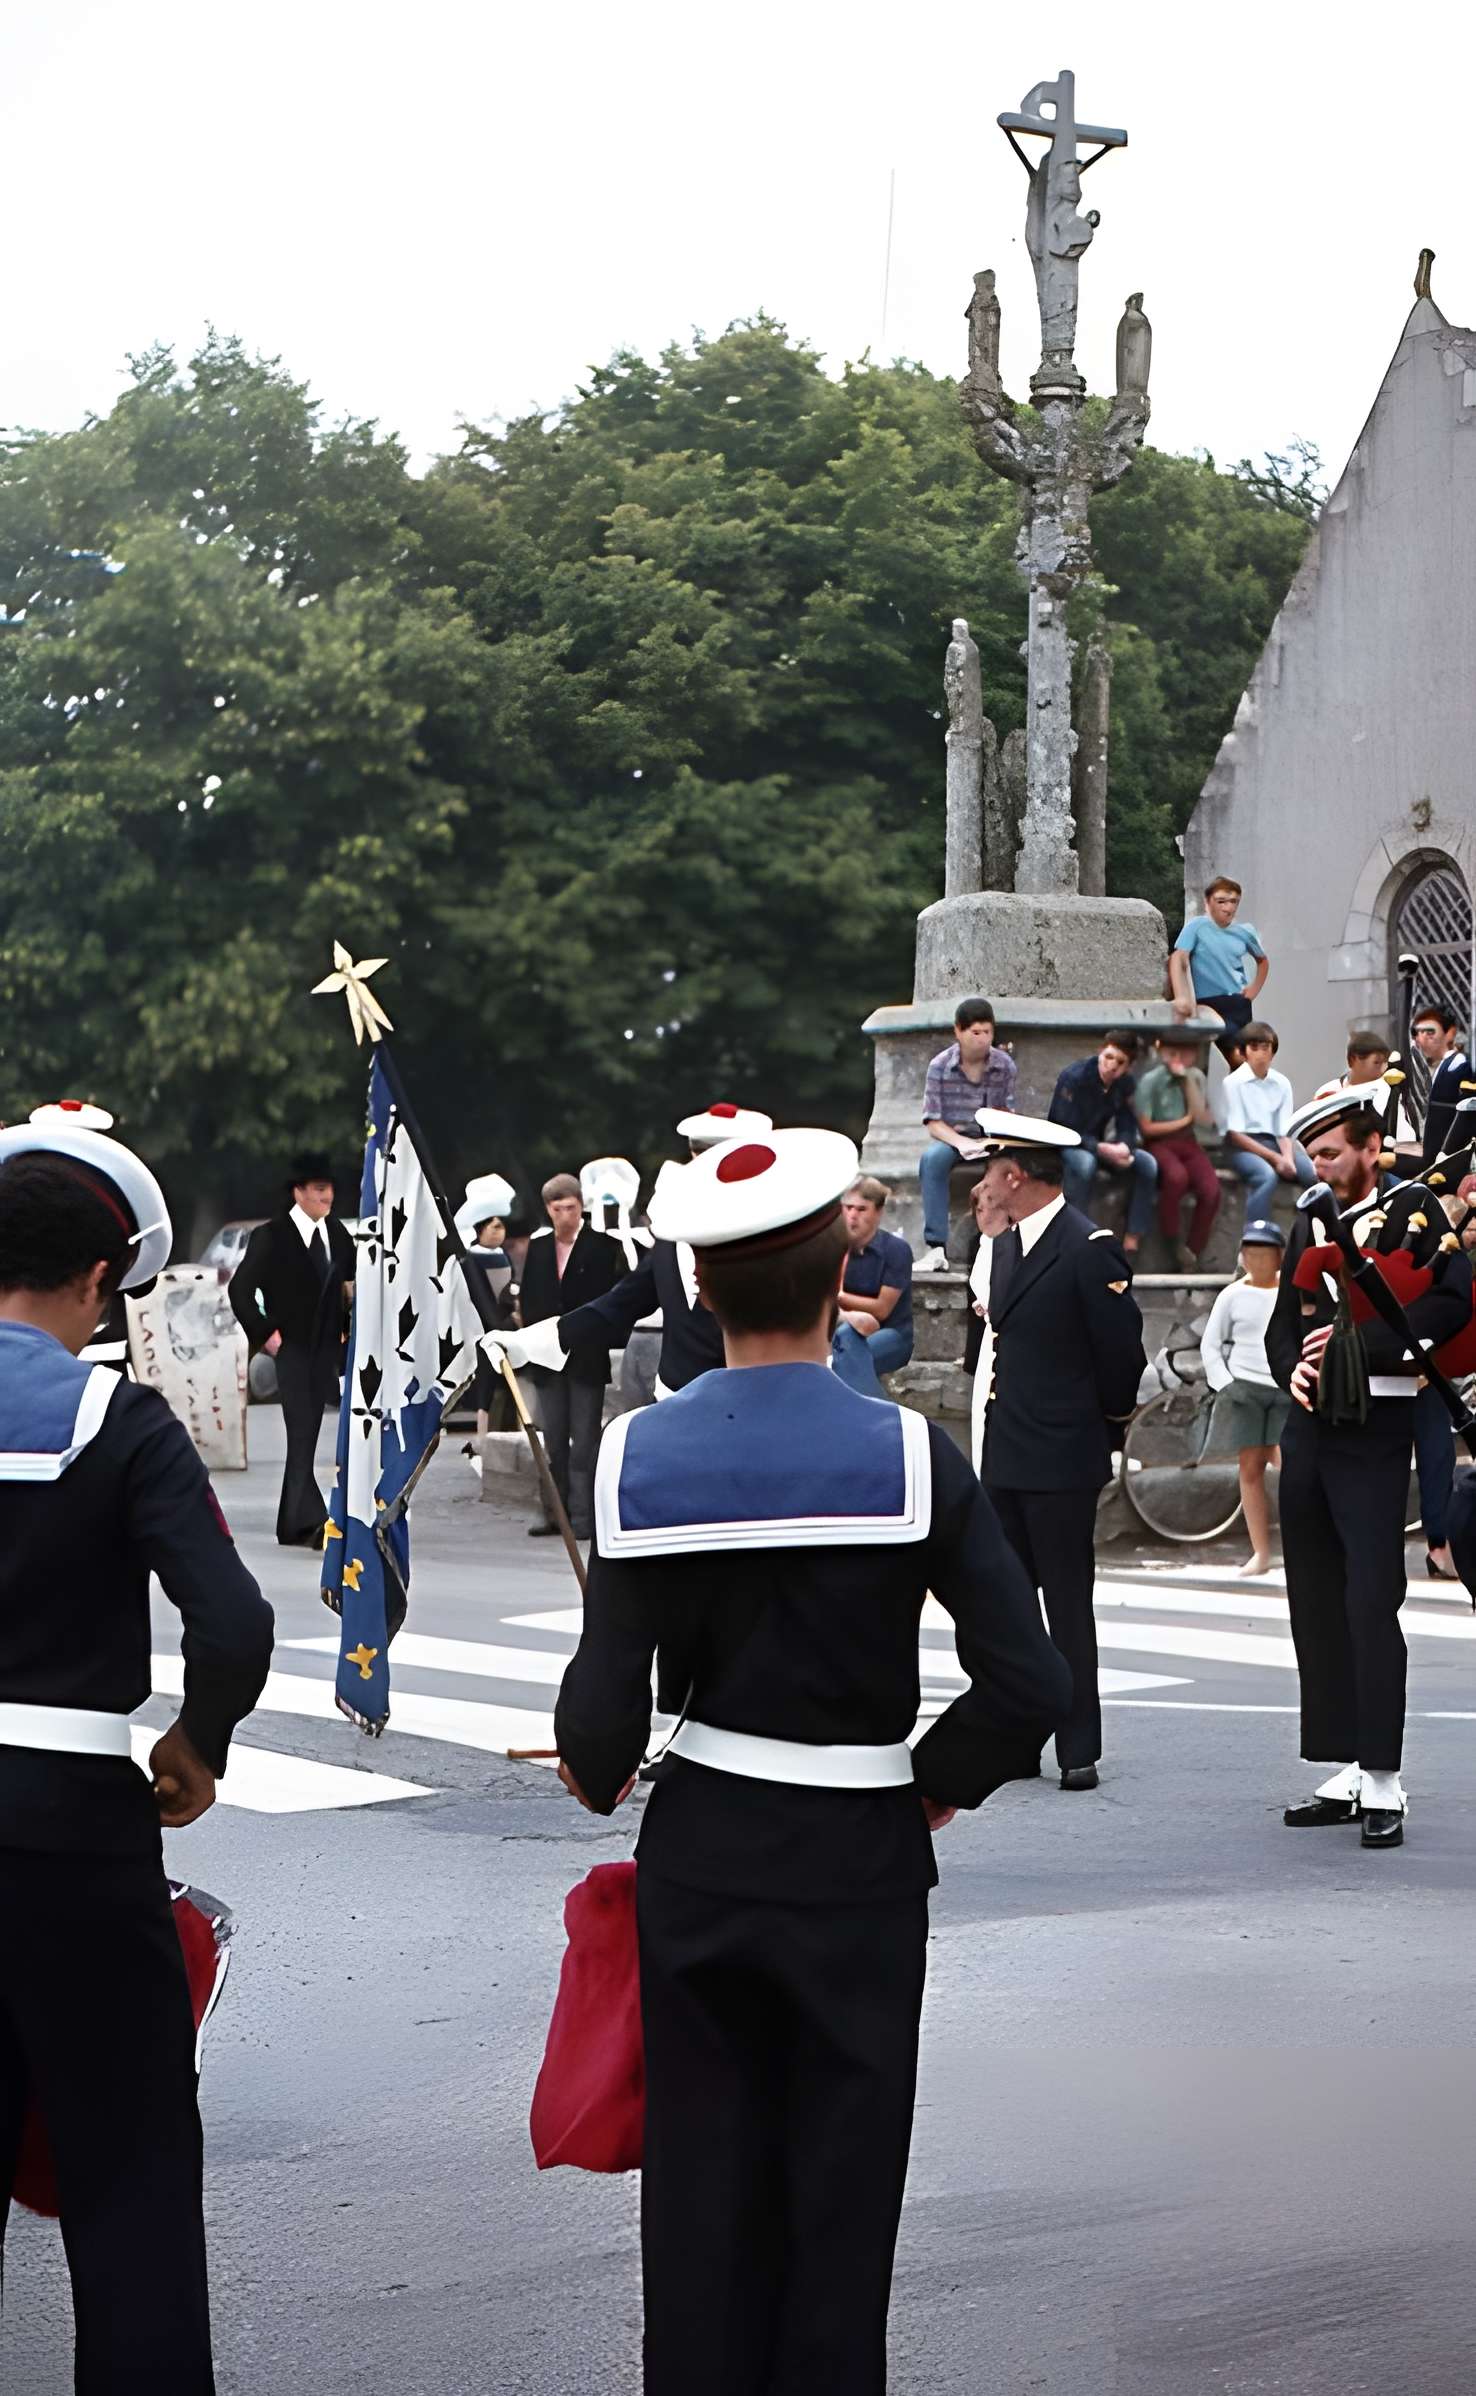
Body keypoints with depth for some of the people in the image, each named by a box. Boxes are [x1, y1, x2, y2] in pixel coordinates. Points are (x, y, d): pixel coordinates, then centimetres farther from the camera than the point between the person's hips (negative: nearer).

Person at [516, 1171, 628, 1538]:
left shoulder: (602, 1245, -7)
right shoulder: (538, 1246, 8)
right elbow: (526, 1296, 14)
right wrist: (533, 1335, 3)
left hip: (587, 1356, -5)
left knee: (584, 1440, -4)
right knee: (554, 1440, 10)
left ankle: (582, 1516, -3)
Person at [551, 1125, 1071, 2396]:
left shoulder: (643, 1455, -7)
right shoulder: (905, 1451, -13)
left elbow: (606, 1704, -8)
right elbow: (1030, 1682, -16)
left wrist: (595, 1772, 14)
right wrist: (937, 1783, 2)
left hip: (698, 1855, 2)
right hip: (860, 1863, -2)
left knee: (701, 2171, 13)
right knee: (839, 2185, 8)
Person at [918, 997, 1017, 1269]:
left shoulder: (1005, 1066, -2)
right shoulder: (940, 1066, -6)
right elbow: (932, 1121, -7)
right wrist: (959, 1141, -26)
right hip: (951, 1137, -1)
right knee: (932, 1159, -36)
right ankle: (936, 1247, -38)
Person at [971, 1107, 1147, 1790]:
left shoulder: (1089, 1250, -13)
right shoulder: (1006, 1246, 14)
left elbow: (1123, 1356, -11)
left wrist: (1105, 1427, 1)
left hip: (1062, 1460, -8)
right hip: (1005, 1457, 8)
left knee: (1067, 1606, -2)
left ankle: (1080, 1751, 4)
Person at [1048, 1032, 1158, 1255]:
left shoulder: (1125, 1084, -4)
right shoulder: (1073, 1077, -21)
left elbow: (1127, 1126, -2)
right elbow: (1065, 1130, -23)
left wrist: (1124, 1146, -27)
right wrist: (1103, 1150, -36)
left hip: (1098, 1146, 6)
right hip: (1063, 1145, -6)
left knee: (1148, 1163, -17)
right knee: (1085, 1162, -40)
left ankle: (1132, 1239, -16)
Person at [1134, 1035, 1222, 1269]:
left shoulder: (1196, 1077, 8)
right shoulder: (1151, 1081, -4)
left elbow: (1203, 1118, -5)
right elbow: (1146, 1127, -6)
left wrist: (1188, 1080, -9)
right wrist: (1184, 1121, -1)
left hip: (1189, 1144, 4)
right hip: (1160, 1144, -4)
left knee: (1211, 1190, -25)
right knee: (1177, 1176, -38)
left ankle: (1192, 1255, -9)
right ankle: (1175, 1244, -19)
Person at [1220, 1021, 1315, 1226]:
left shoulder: (1282, 1084, 8)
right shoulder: (1234, 1083, -5)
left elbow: (1284, 1132, 7)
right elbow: (1235, 1134, -8)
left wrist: (1287, 1158, -16)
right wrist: (1274, 1158, -15)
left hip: (1274, 1144, 4)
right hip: (1243, 1147, -4)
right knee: (1267, 1175, -36)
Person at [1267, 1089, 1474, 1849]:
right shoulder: (1309, 1229, 16)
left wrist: (1360, 1340, -19)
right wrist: (1294, 1367, -3)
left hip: (1376, 1432, -7)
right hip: (1309, 1428, 7)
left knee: (1371, 1602, -12)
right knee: (1317, 1607, 8)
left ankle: (1383, 1782, -8)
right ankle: (1347, 1772, 15)